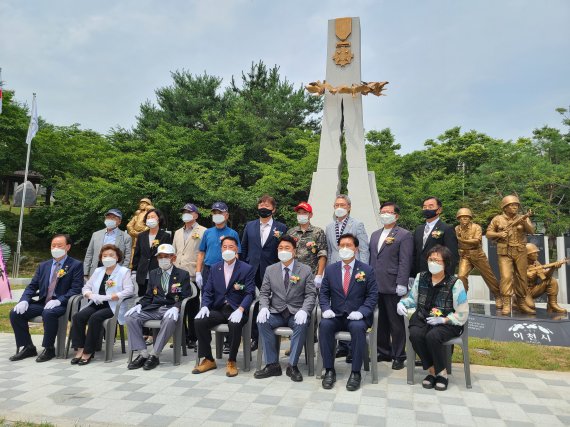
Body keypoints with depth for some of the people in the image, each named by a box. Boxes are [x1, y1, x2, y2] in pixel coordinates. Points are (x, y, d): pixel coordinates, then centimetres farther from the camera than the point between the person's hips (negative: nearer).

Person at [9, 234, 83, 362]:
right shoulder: (43, 265, 18)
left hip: (61, 304, -6)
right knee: (15, 313, -12)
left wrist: (58, 300, -23)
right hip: (42, 302, 6)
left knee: (48, 313, -35)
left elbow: (76, 289, -10)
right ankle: (28, 347, 2)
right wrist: (24, 300, -6)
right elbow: (32, 286, 14)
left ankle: (49, 349, -16)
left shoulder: (76, 265, 0)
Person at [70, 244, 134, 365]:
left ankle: (88, 352, -19)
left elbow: (129, 290, -12)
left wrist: (108, 297, -19)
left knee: (95, 317, -30)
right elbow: (86, 287, 19)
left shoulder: (124, 271, 3)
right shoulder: (98, 271, 22)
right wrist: (90, 295, -6)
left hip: (113, 306, -6)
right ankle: (80, 349, -14)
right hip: (96, 304, 6)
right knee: (77, 316, -20)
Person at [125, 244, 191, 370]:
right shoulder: (153, 273, 19)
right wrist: (139, 305, -5)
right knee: (131, 317, -20)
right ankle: (143, 354, -17)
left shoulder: (183, 274, 6)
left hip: (171, 309, -4)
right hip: (153, 308, 5)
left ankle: (154, 355, -25)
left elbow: (185, 297, -2)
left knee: (169, 320, -38)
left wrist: (175, 308, -22)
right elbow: (148, 296, 17)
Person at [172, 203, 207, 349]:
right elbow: (174, 253, 21)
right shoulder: (178, 233, 19)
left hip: (193, 276, -6)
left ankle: (192, 338, 12)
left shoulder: (203, 232, -2)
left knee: (193, 309, 2)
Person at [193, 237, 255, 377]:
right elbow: (207, 291, 10)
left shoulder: (247, 269, 0)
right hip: (218, 309, 4)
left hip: (236, 310, -4)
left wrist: (240, 310, -24)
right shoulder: (214, 268, 13)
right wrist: (205, 306, -10)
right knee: (199, 321, -22)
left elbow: (250, 293, -8)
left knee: (235, 324, -36)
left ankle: (231, 361, -12)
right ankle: (208, 360, -4)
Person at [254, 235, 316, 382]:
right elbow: (264, 293, 8)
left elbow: (311, 294, -3)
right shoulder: (270, 270, 8)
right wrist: (264, 307, -14)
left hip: (296, 313, -2)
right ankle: (272, 365, -16)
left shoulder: (305, 270, 2)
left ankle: (292, 365, -19)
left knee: (302, 324, -34)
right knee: (262, 322, -27)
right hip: (276, 313, 2)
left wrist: (304, 310, -21)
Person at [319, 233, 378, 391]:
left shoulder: (367, 270, 2)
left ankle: (355, 372, -19)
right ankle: (329, 370, -16)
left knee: (358, 328, -34)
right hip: (336, 316, 2)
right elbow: (323, 293, 9)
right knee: (324, 325, -29)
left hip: (357, 317, -2)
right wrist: (326, 309, -11)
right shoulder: (330, 269, 8)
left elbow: (372, 295, -2)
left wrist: (361, 312, -17)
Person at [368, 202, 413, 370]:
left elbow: (405, 262, -10)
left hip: (392, 287, -6)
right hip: (375, 286, 6)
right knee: (380, 322, 13)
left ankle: (398, 357, 15)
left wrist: (401, 284, -16)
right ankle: (383, 352, 27)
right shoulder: (375, 235, 18)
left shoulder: (404, 235, -3)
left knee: (396, 323, 4)